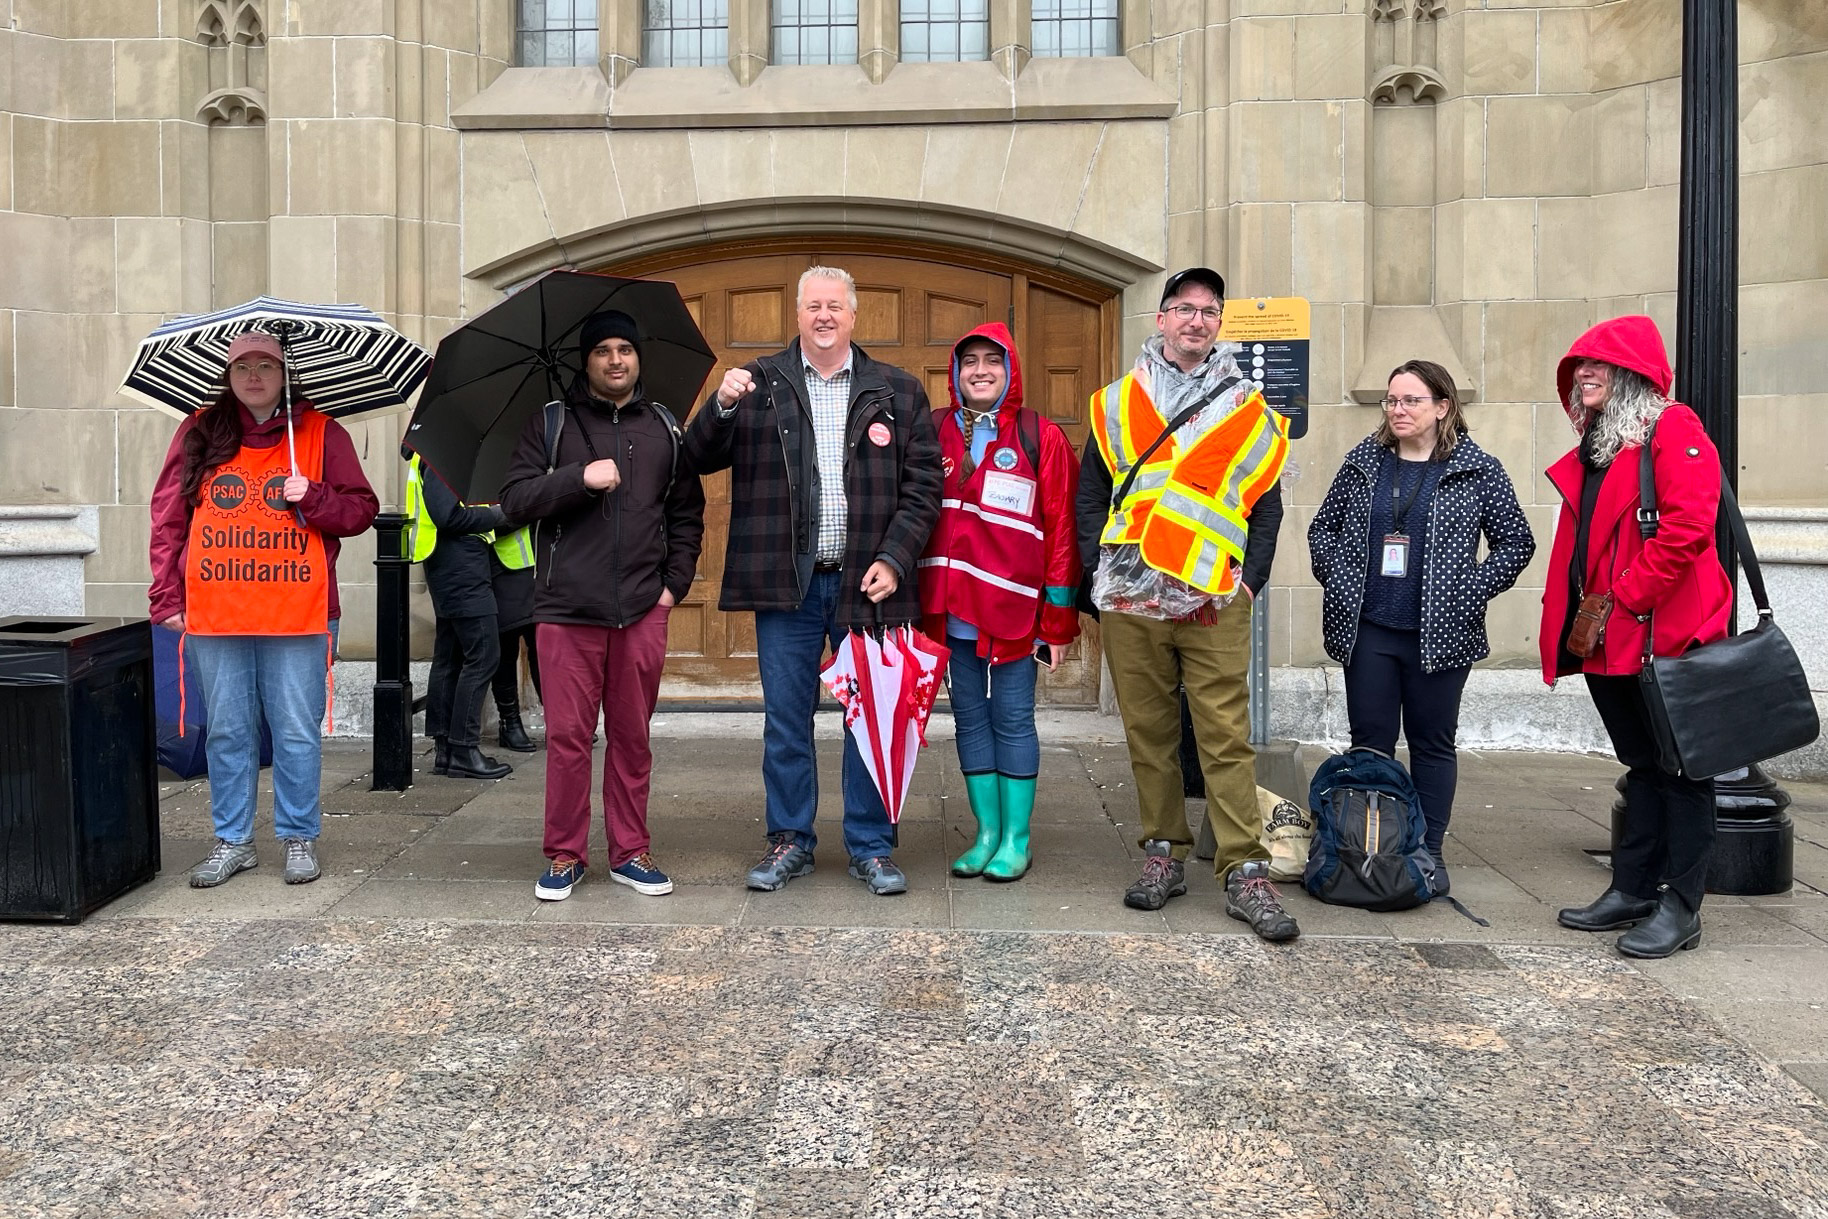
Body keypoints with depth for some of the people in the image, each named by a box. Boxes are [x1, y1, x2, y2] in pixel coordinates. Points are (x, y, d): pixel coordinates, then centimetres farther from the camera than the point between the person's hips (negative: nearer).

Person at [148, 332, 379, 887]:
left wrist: (313, 498, -15)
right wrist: (167, 597, 4)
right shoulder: (199, 434, 10)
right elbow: (168, 519, 9)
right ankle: (232, 841, 21)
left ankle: (299, 838, 16)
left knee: (298, 733, 3)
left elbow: (362, 509, 4)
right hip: (213, 615, 2)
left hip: (299, 615, -2)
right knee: (228, 733, 9)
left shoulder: (321, 433, 5)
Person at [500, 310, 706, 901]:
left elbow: (687, 513, 15)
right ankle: (565, 854, 13)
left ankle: (630, 852, 18)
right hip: (567, 608, -2)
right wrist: (580, 477, -14)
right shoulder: (551, 423, 7)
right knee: (568, 735, 0)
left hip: (643, 609, 2)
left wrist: (675, 582, 5)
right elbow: (515, 499, -2)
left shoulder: (665, 428, 13)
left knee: (632, 736, 8)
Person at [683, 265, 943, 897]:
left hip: (868, 582, 0)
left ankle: (871, 847, 19)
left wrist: (893, 559, -8)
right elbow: (699, 459, 3)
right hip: (786, 583, 0)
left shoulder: (898, 391, 7)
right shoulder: (759, 383, 7)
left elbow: (923, 486, 4)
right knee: (786, 721, 8)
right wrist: (722, 405, -16)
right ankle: (789, 841, 22)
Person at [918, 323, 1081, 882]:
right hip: (952, 610, 4)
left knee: (1012, 720, 3)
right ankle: (986, 833, 21)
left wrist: (1058, 620, -5)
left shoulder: (1041, 439, -1)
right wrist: (919, 601, 4)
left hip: (1012, 610, -4)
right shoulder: (935, 434, 8)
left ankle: (1016, 840, 14)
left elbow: (1061, 530, -3)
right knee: (970, 718, 10)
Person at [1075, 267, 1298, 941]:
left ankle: (1246, 873, 0)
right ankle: (1163, 854, 20)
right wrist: (1100, 571, 1)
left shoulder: (1248, 410, 10)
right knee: (1148, 734, 8)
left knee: (1227, 739, -4)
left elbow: (1267, 507, 10)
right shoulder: (1117, 403, 11)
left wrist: (1249, 580, -2)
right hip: (1130, 601, 2)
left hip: (1215, 605, -1)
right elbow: (1091, 497, 12)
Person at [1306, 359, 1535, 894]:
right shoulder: (1363, 461, 7)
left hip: (1440, 633, -2)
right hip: (1366, 629, 2)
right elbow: (1322, 528, 13)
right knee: (1369, 742, 6)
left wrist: (1471, 592, -7)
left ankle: (1429, 853, 17)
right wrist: (1337, 581, 0)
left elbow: (1516, 541, 2)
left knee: (1433, 743, 8)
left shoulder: (1478, 470, 0)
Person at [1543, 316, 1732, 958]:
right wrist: (1566, 618, 9)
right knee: (1643, 762, 15)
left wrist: (1620, 601, -19)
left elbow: (1686, 527, -21)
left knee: (1679, 767, 1)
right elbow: (1573, 544, 19)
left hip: (1667, 633, -8)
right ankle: (1632, 890, 22)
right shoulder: (1589, 452, 17)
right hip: (1606, 640, 8)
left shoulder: (1673, 431, -9)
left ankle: (1680, 906, 7)